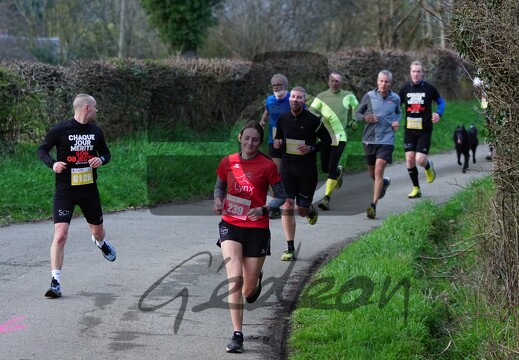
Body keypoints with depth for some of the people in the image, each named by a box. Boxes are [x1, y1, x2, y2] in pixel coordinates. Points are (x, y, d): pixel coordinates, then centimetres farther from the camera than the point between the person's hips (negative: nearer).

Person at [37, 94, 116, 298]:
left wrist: (101, 159, -6)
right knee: (60, 234, -17)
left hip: (89, 189, 5)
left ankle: (100, 243, 59)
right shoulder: (60, 130, -10)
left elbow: (105, 152, 18)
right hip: (65, 191, -5)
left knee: (98, 231, 20)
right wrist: (52, 163, -20)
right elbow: (42, 150, 0)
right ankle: (55, 282, -13)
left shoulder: (95, 131, 5)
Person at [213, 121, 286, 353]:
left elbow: (281, 196, 1)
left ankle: (256, 280, 47)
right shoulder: (227, 162, 1)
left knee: (248, 291, 7)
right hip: (230, 225, 1)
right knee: (234, 279, -18)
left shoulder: (267, 166, -6)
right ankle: (237, 334, -14)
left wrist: (263, 209, -16)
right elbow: (219, 186, 17)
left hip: (257, 228, -1)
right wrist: (218, 201, -4)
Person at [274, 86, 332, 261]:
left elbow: (327, 140, 1)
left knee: (302, 210, 3)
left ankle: (311, 210, 43)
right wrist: (277, 143, -5)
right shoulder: (283, 118, 3)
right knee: (287, 206, -8)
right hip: (287, 167, 2)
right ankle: (290, 249, -3)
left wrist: (312, 148, -15)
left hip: (307, 169, -2)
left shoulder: (313, 120, -7)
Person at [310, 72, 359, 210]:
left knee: (332, 168, -12)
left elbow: (357, 108, 24)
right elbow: (311, 112, -6)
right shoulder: (322, 96, 1)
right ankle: (339, 171, 46)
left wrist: (355, 121, 13)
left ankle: (327, 198, -9)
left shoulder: (348, 96, 5)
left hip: (339, 137, -2)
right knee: (325, 168, 11)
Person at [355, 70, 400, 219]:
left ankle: (373, 206, -15)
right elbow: (357, 113, 6)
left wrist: (397, 122, 1)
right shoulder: (369, 96, -1)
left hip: (386, 141, -2)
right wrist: (365, 118, -15)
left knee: (378, 172, -15)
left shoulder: (395, 99, 2)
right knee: (372, 174, 15)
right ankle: (384, 183, 50)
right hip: (369, 140, 2)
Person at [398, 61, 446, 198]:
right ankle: (416, 188, 15)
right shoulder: (405, 88, 2)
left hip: (425, 130, -3)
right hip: (409, 130, 3)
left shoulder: (429, 88, -4)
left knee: (420, 160, -13)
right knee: (409, 160, -1)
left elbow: (441, 102, 10)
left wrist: (438, 113, -9)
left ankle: (428, 167, 25)